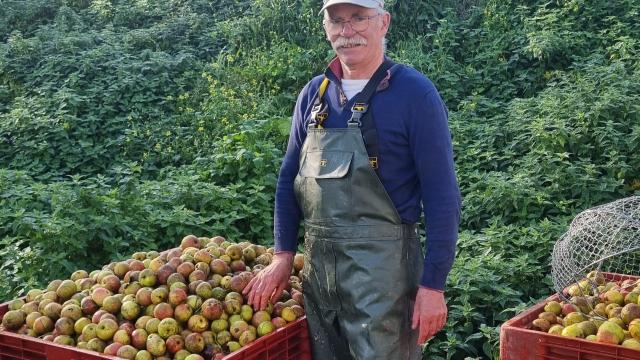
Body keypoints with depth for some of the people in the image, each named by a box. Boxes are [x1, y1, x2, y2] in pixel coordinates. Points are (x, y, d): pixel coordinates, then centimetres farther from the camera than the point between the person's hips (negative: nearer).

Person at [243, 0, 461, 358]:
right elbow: (289, 178, 13)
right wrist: (283, 255, 7)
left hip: (382, 267, -5)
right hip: (317, 265, 6)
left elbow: (442, 196, -10)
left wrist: (433, 284, -13)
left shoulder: (414, 92, -9)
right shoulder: (314, 94, 7)